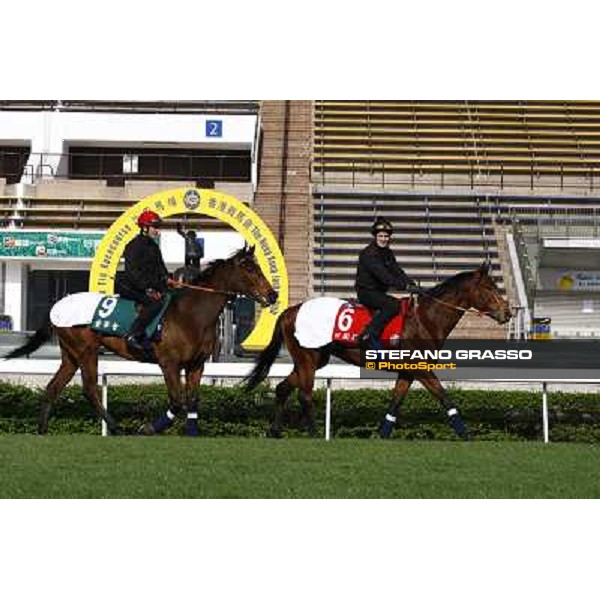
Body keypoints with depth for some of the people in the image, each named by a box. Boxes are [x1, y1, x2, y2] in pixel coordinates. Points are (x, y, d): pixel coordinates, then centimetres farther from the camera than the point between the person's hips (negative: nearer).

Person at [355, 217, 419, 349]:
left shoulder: (388, 254, 13)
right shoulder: (368, 254, -16)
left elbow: (397, 272, 6)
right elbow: (383, 275, -26)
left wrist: (411, 284, -13)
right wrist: (404, 286, -31)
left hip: (379, 292, 9)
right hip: (366, 292, -9)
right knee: (392, 305, -28)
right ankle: (368, 336, -33)